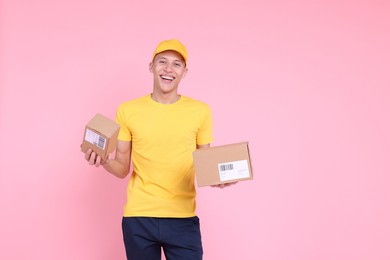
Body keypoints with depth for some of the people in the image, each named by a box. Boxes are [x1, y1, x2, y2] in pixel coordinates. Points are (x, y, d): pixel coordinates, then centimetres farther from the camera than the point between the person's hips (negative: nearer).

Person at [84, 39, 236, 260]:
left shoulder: (200, 111, 2)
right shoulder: (127, 110, 2)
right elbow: (122, 169, 6)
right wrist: (103, 160, -14)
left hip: (183, 218, 0)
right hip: (138, 217, 0)